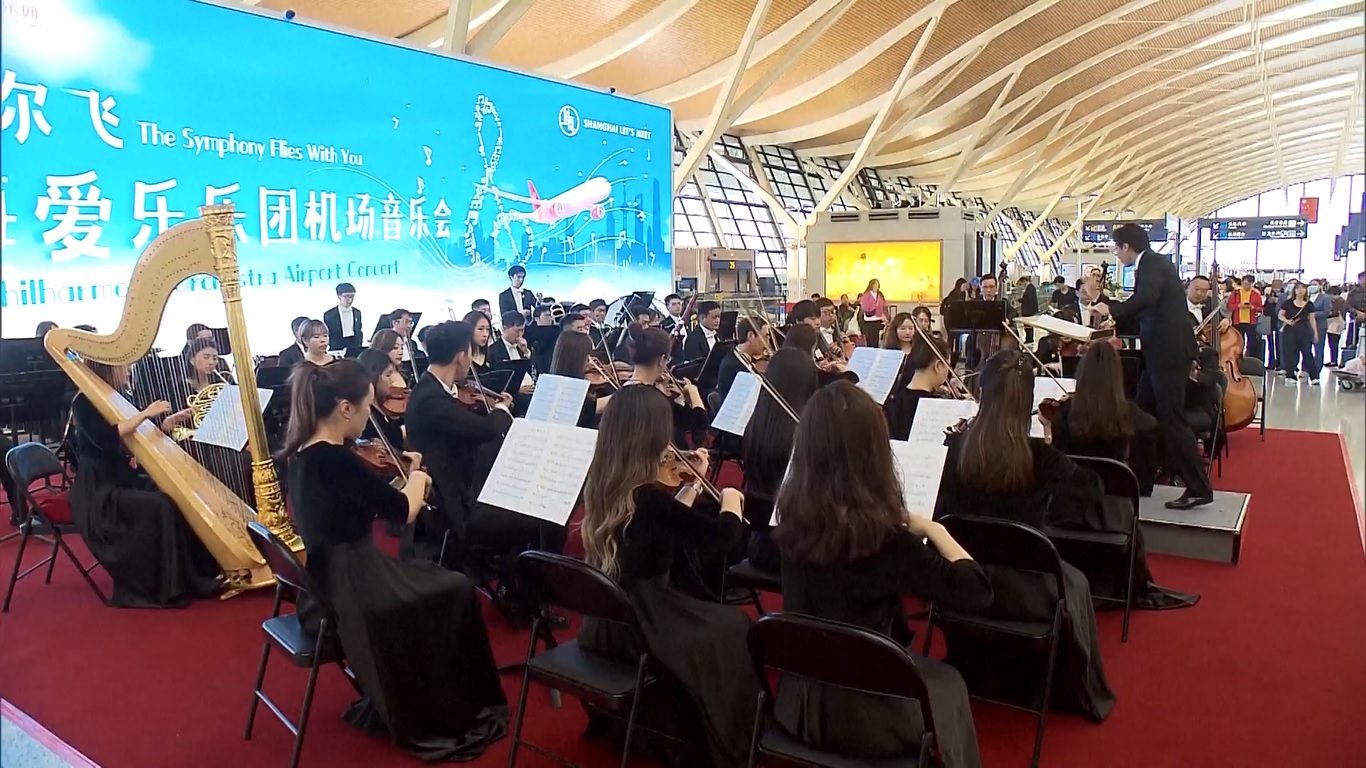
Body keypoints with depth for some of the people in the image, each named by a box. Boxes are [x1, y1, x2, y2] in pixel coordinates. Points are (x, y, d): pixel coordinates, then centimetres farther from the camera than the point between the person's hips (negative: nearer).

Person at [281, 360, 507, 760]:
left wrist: (401, 479, 6)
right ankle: (448, 717, 23)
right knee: (456, 592, 8)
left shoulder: (302, 453, 4)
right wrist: (417, 480, 0)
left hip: (328, 584, 9)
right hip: (349, 592, -9)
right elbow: (404, 512, -19)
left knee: (436, 582, 22)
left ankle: (389, 704, 30)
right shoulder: (336, 460, -26)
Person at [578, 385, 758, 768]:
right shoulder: (649, 496, -26)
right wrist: (731, 500, 1)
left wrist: (690, 487, 13)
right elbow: (725, 535, -18)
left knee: (707, 616, 26)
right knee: (732, 629, 10)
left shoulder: (600, 483, -1)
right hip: (635, 624, -8)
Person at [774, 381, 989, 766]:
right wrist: (933, 529, -4)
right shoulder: (884, 537, -27)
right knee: (946, 682, 27)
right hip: (866, 714, -5)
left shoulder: (793, 515, -11)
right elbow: (978, 591, -16)